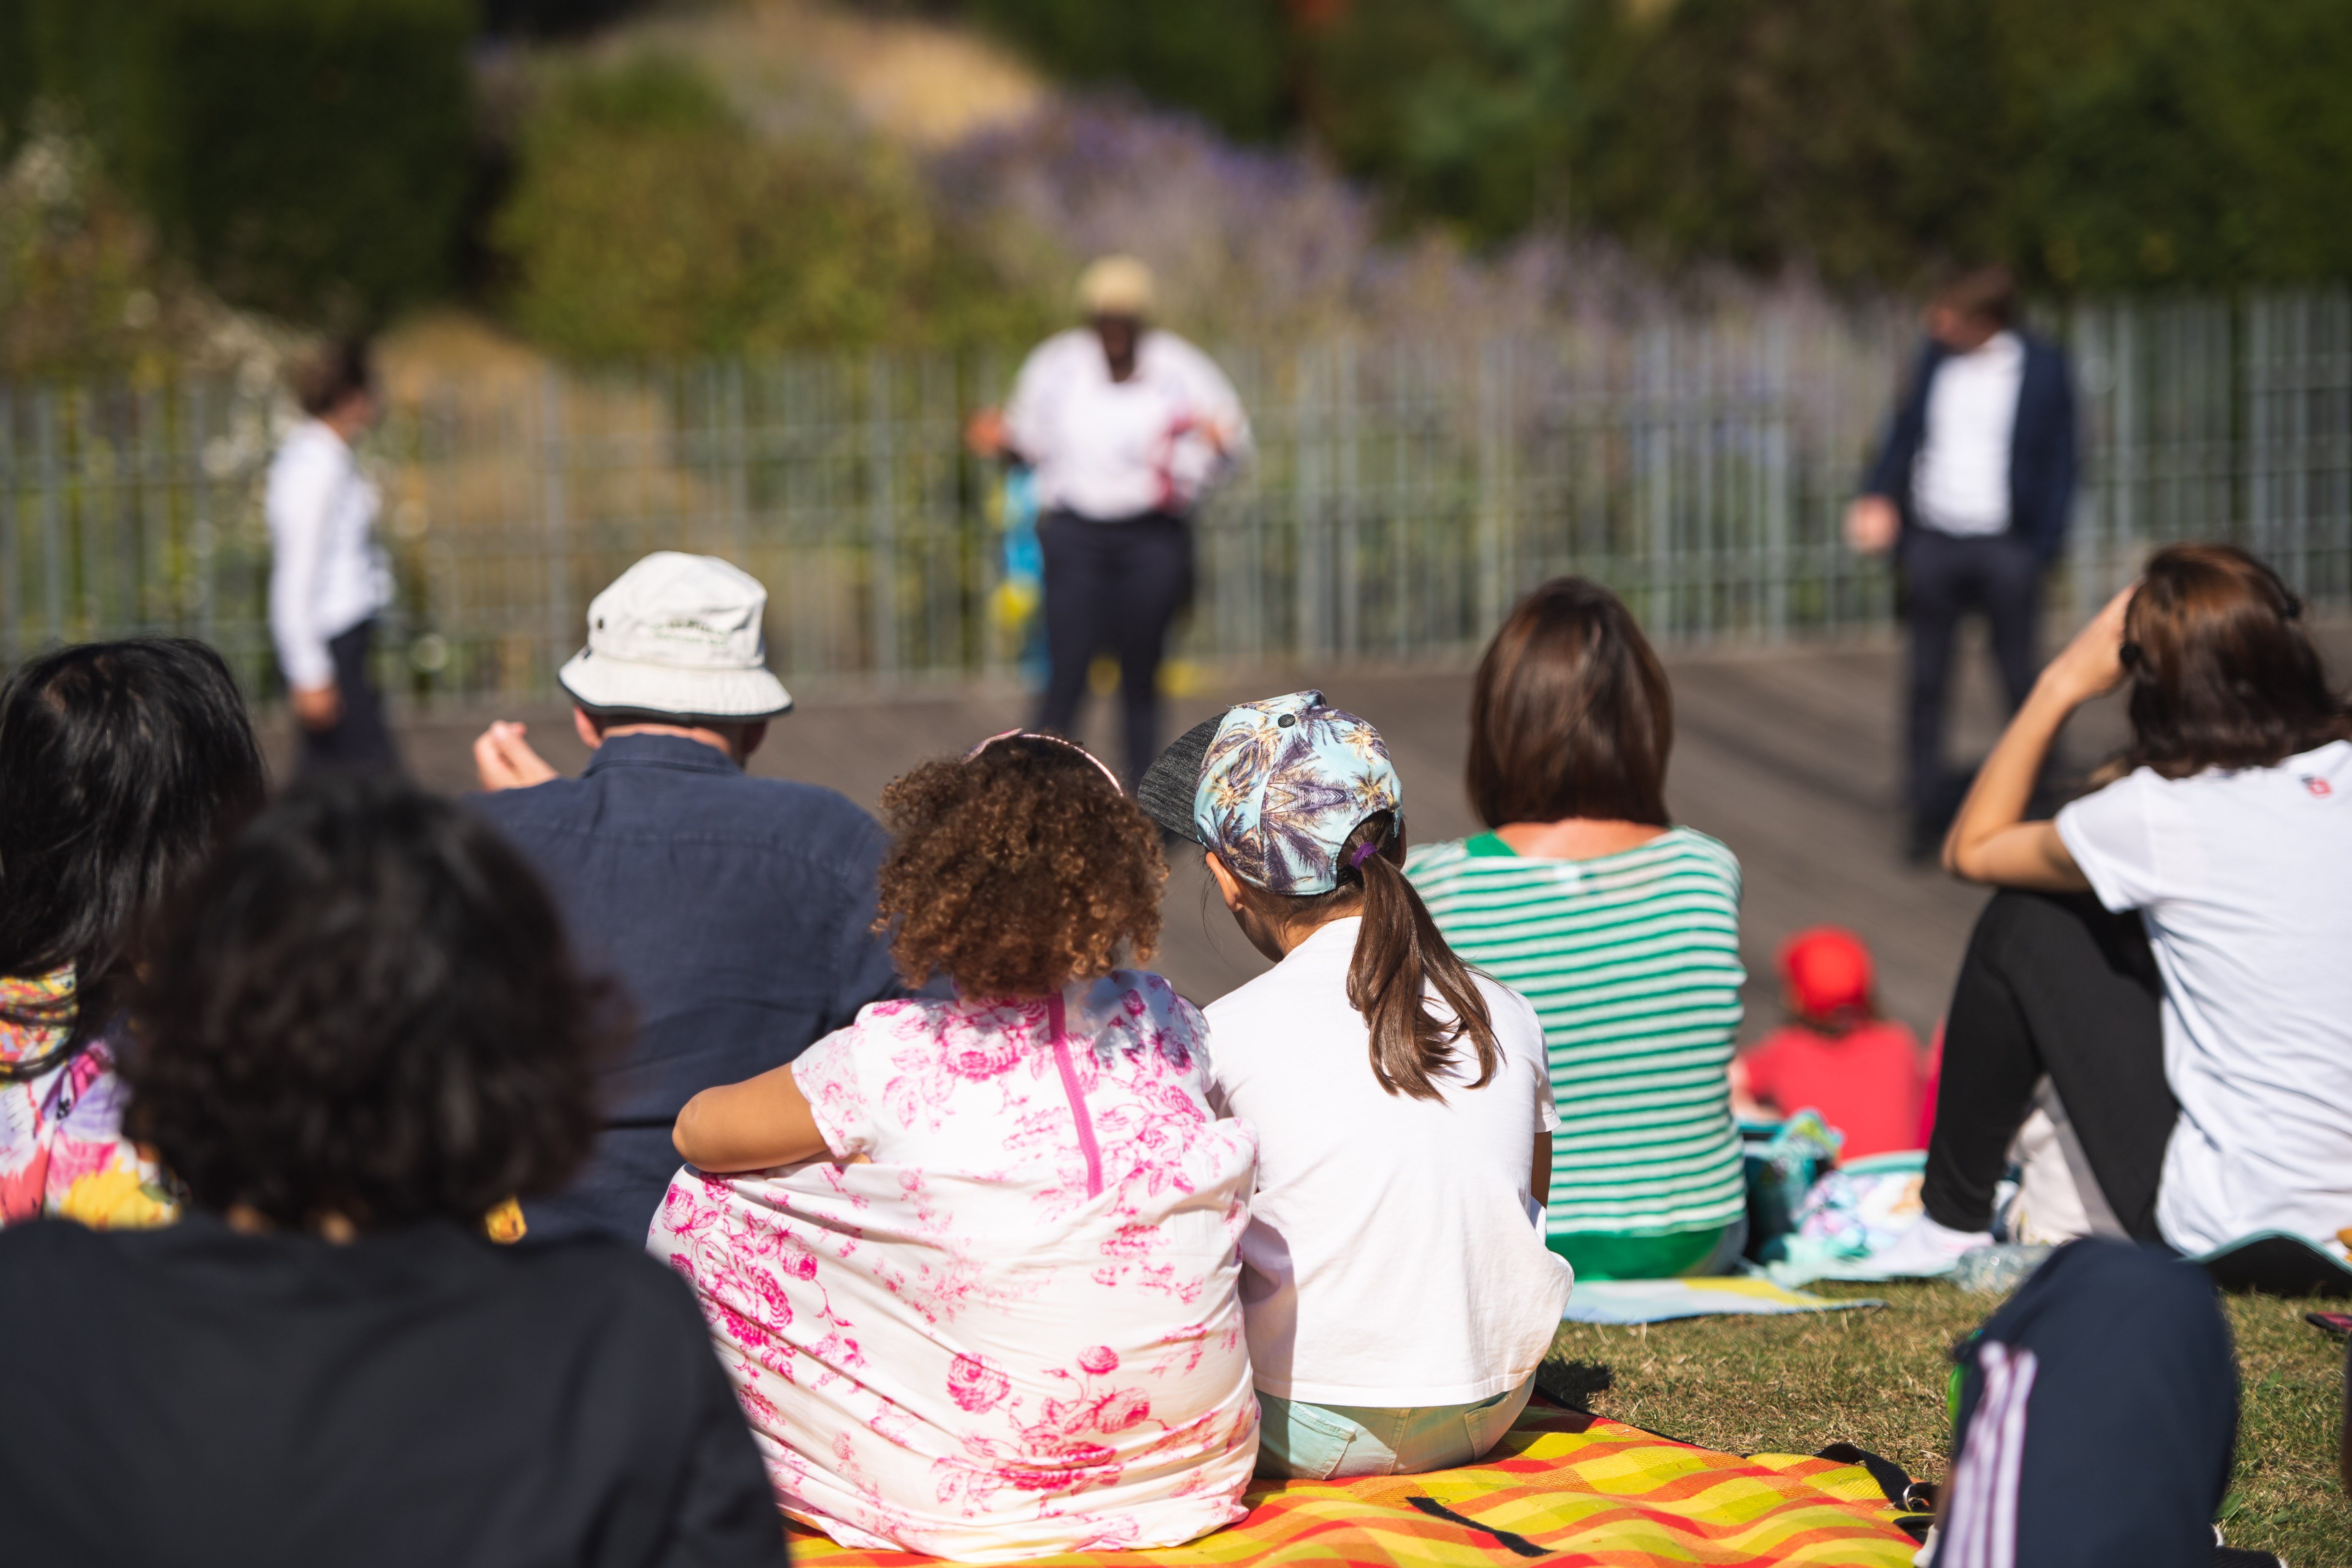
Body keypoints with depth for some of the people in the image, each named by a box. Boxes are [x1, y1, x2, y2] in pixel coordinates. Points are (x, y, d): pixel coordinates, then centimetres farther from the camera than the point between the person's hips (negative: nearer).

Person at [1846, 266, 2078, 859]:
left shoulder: (2043, 367, -5)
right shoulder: (1935, 357, 4)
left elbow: (2059, 461, -1)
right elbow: (1905, 434, 11)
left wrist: (2044, 545, -8)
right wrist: (1879, 498, -4)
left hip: (2005, 544, -3)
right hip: (1932, 539, 3)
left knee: (2021, 683, 6)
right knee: (1925, 685, 6)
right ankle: (1926, 812, 14)